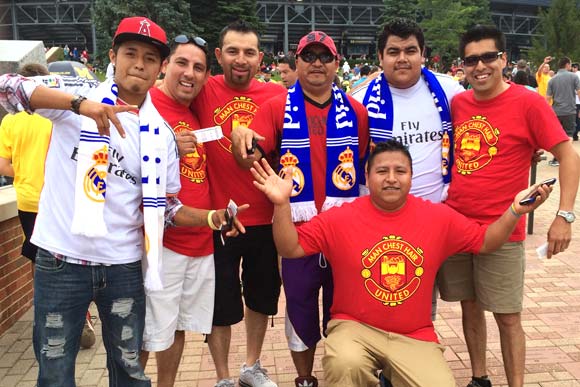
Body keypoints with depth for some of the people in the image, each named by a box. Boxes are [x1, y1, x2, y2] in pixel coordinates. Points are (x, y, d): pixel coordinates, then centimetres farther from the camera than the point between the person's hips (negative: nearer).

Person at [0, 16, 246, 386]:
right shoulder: (77, 96, -4)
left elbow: (165, 206, 7)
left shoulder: (162, 133, 4)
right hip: (62, 260, -2)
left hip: (124, 265, 2)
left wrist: (212, 217, -11)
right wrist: (79, 104, -34)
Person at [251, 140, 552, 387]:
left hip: (414, 337, 3)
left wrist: (514, 211, -8)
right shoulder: (340, 218, -8)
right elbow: (290, 248, -8)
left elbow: (485, 242, 8)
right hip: (355, 328, -2)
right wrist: (282, 204, -22)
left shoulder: (439, 217, -2)